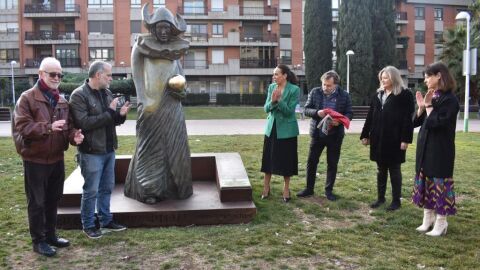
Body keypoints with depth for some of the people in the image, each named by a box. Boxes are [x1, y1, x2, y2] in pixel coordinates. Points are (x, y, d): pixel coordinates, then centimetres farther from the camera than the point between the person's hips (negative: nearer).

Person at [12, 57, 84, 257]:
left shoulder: (62, 101, 10)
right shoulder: (27, 98, -9)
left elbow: (68, 126, 12)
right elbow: (22, 127, -17)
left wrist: (73, 136, -10)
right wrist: (48, 127, -29)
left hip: (57, 158, 6)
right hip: (35, 160, -6)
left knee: (53, 200, 17)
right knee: (37, 202, 4)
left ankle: (51, 235, 31)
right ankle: (38, 241, 16)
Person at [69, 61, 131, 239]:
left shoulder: (107, 93, 11)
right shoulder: (79, 95, -13)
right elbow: (84, 122, -24)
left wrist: (121, 115, -5)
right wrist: (109, 112, -20)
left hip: (109, 150, 8)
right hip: (91, 152, -7)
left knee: (107, 188, 16)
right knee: (91, 191, 3)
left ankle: (106, 221, 29)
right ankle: (88, 226, 17)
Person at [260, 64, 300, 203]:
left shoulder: (294, 89, -11)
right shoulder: (271, 87, 2)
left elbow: (289, 111, -15)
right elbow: (266, 109, -1)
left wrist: (279, 100, -27)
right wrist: (272, 101, -21)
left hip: (287, 129, -4)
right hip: (271, 127, 4)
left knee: (286, 160, 5)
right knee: (268, 159, 8)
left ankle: (286, 189, 19)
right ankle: (266, 188, 19)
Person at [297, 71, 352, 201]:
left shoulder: (344, 96, -4)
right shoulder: (315, 92, -2)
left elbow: (349, 114, -1)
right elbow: (306, 109, 0)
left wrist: (340, 121, -21)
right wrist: (317, 112, -22)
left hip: (335, 135, 0)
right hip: (317, 133, 1)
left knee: (332, 164, 9)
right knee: (312, 161, 7)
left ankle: (329, 190, 23)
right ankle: (309, 188, 21)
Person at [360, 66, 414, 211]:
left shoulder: (405, 95, -6)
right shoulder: (378, 95, 13)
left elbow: (408, 119, -11)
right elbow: (370, 116, 13)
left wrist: (405, 139, -17)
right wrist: (365, 135, 9)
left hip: (394, 139, -6)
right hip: (378, 139, 6)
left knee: (394, 170, 4)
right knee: (380, 170, 13)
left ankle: (396, 200, 14)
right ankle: (380, 198, 23)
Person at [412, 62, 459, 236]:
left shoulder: (450, 99, -13)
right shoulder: (431, 97, 10)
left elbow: (436, 123, -22)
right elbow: (416, 122, 10)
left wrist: (429, 106, -14)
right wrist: (421, 107, -5)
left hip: (440, 150, -8)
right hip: (425, 148, 8)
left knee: (440, 183, -2)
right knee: (425, 182, 13)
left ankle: (441, 223, 9)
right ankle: (428, 218, 24)